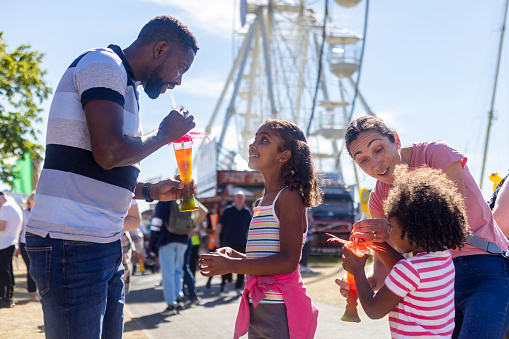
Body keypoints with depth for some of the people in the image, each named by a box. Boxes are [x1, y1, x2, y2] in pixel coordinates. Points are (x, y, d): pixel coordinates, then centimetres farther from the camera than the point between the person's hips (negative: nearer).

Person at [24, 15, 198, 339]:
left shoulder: (124, 85, 23)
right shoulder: (105, 66, -8)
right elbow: (109, 152, -21)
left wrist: (150, 191, 16)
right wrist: (164, 134, -5)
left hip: (105, 245, 10)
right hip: (71, 244, -10)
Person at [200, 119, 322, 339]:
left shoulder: (289, 196, -12)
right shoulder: (262, 203, 15)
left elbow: (288, 261, -20)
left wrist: (232, 266, -20)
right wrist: (234, 255, 5)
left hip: (280, 311, -9)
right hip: (256, 309, 9)